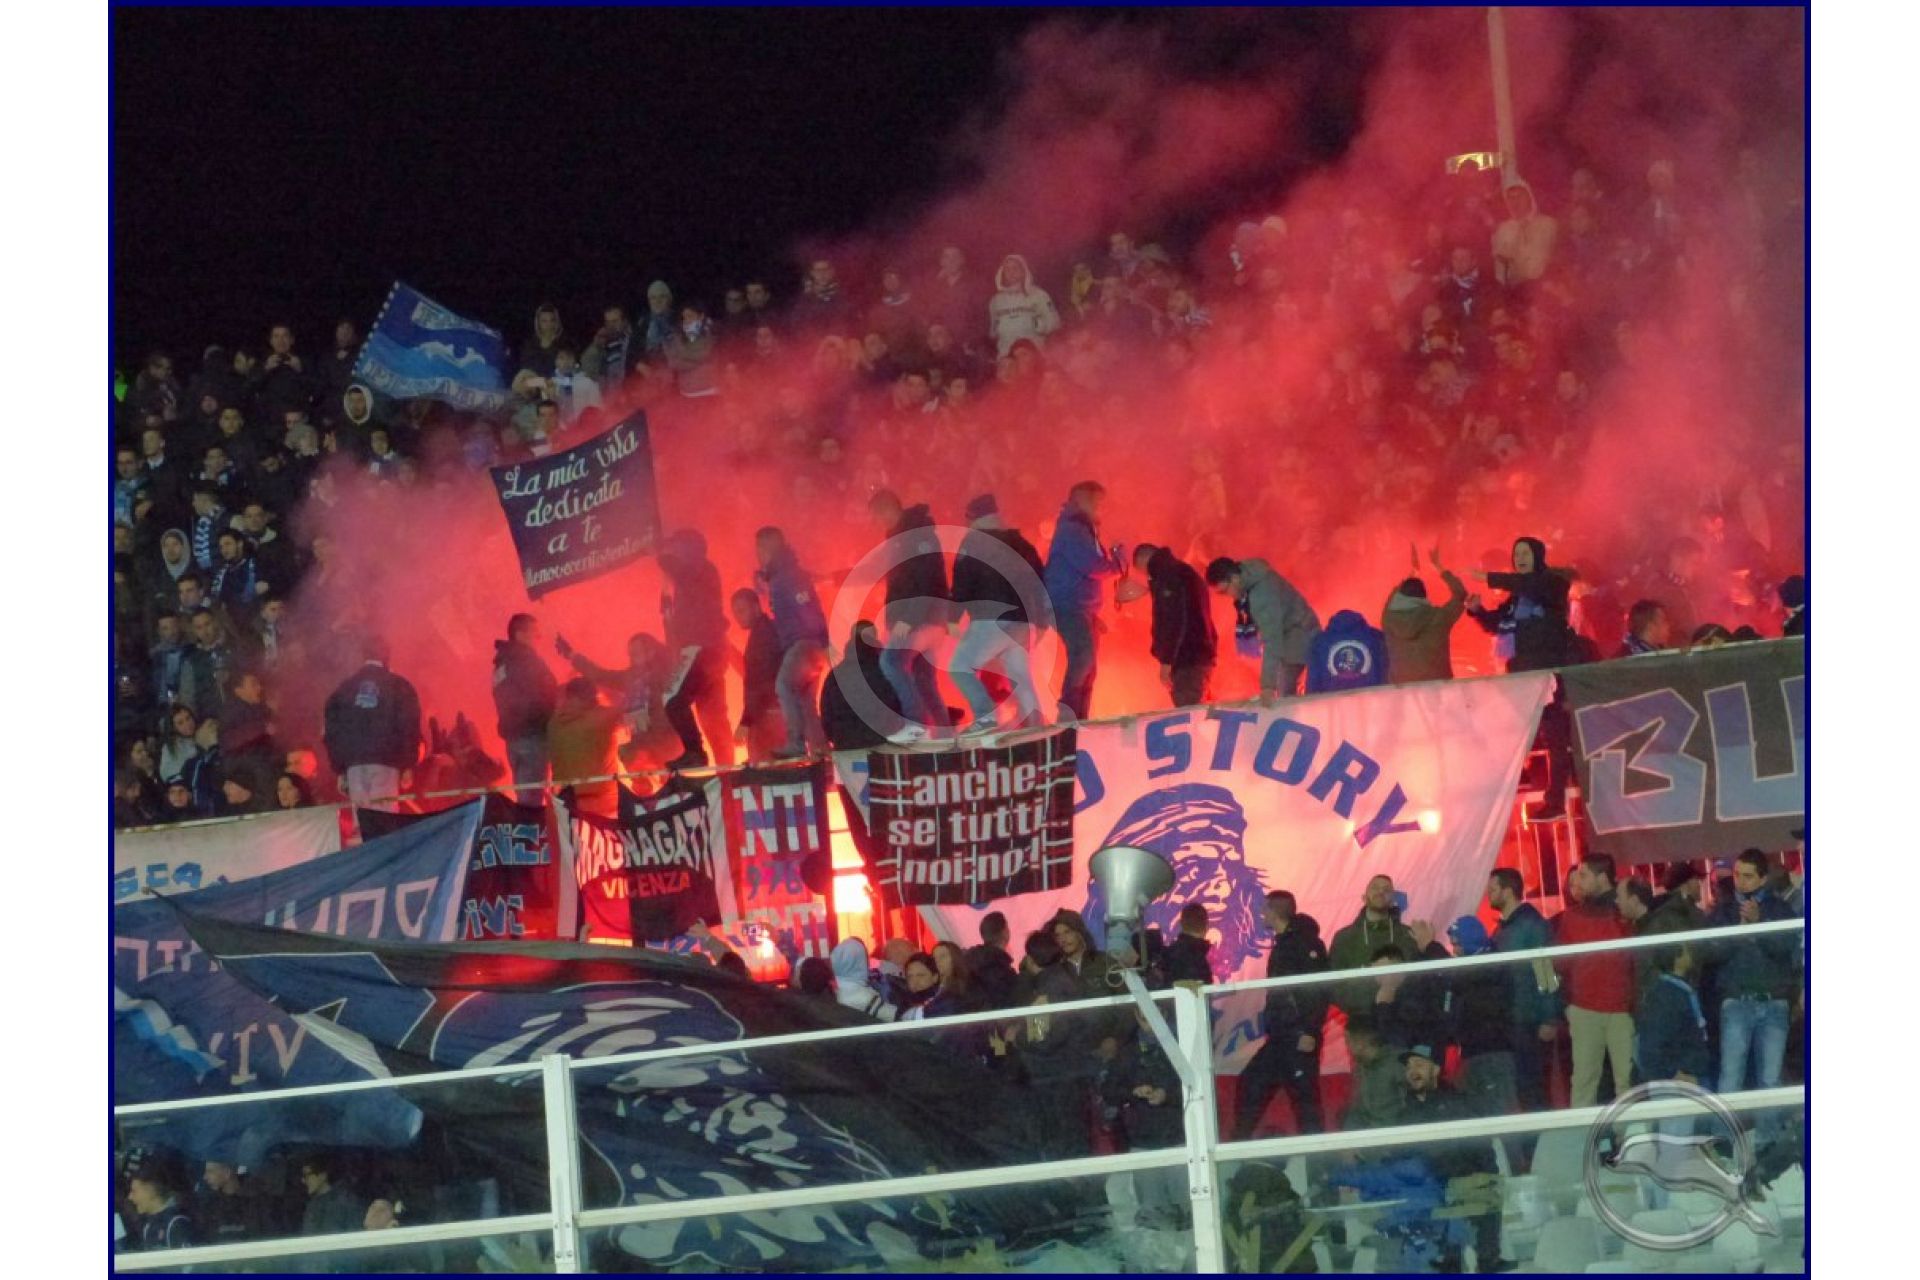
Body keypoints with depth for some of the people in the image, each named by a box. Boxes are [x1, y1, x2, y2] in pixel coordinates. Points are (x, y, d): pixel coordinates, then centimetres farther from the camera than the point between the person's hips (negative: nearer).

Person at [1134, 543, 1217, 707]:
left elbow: (1173, 620, -18)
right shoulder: (1185, 572, 21)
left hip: (1187, 660, -10)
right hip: (1202, 655, 10)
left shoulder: (1167, 574, -9)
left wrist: (1166, 661, -17)